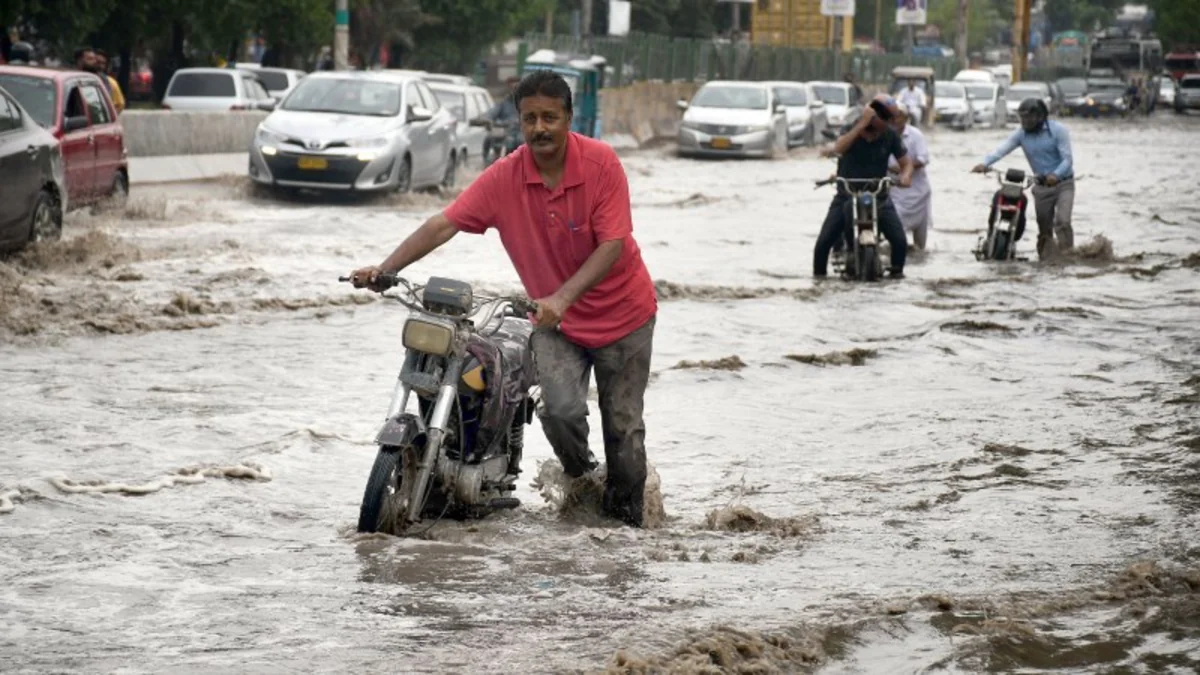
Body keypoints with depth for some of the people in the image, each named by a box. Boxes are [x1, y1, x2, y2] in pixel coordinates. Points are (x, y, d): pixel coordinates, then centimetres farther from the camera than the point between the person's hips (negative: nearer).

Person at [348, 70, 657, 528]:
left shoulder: (601, 163, -18)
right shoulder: (505, 177, -11)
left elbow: (612, 245, -23)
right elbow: (444, 225, -13)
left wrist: (562, 297, -36)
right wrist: (384, 269, -25)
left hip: (622, 316, -2)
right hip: (554, 319, 2)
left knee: (623, 428, 4)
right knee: (560, 411, -19)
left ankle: (626, 520, 23)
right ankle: (581, 480, 12)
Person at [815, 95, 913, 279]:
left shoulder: (890, 136, -5)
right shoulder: (852, 127, -12)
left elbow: (906, 161, 1)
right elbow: (839, 148, -32)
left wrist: (905, 175, -23)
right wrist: (862, 124, -34)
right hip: (846, 196, -1)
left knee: (900, 241, -11)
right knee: (824, 241, -11)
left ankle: (896, 270, 14)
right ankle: (818, 274, 9)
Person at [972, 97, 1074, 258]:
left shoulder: (1058, 130, -11)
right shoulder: (1022, 134, -1)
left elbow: (1067, 159, -16)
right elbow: (1003, 148, -17)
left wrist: (1056, 175, -36)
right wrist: (985, 163, -35)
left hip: (1063, 183, -4)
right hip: (1042, 186, 4)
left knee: (1062, 222, -22)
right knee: (1044, 228, 7)